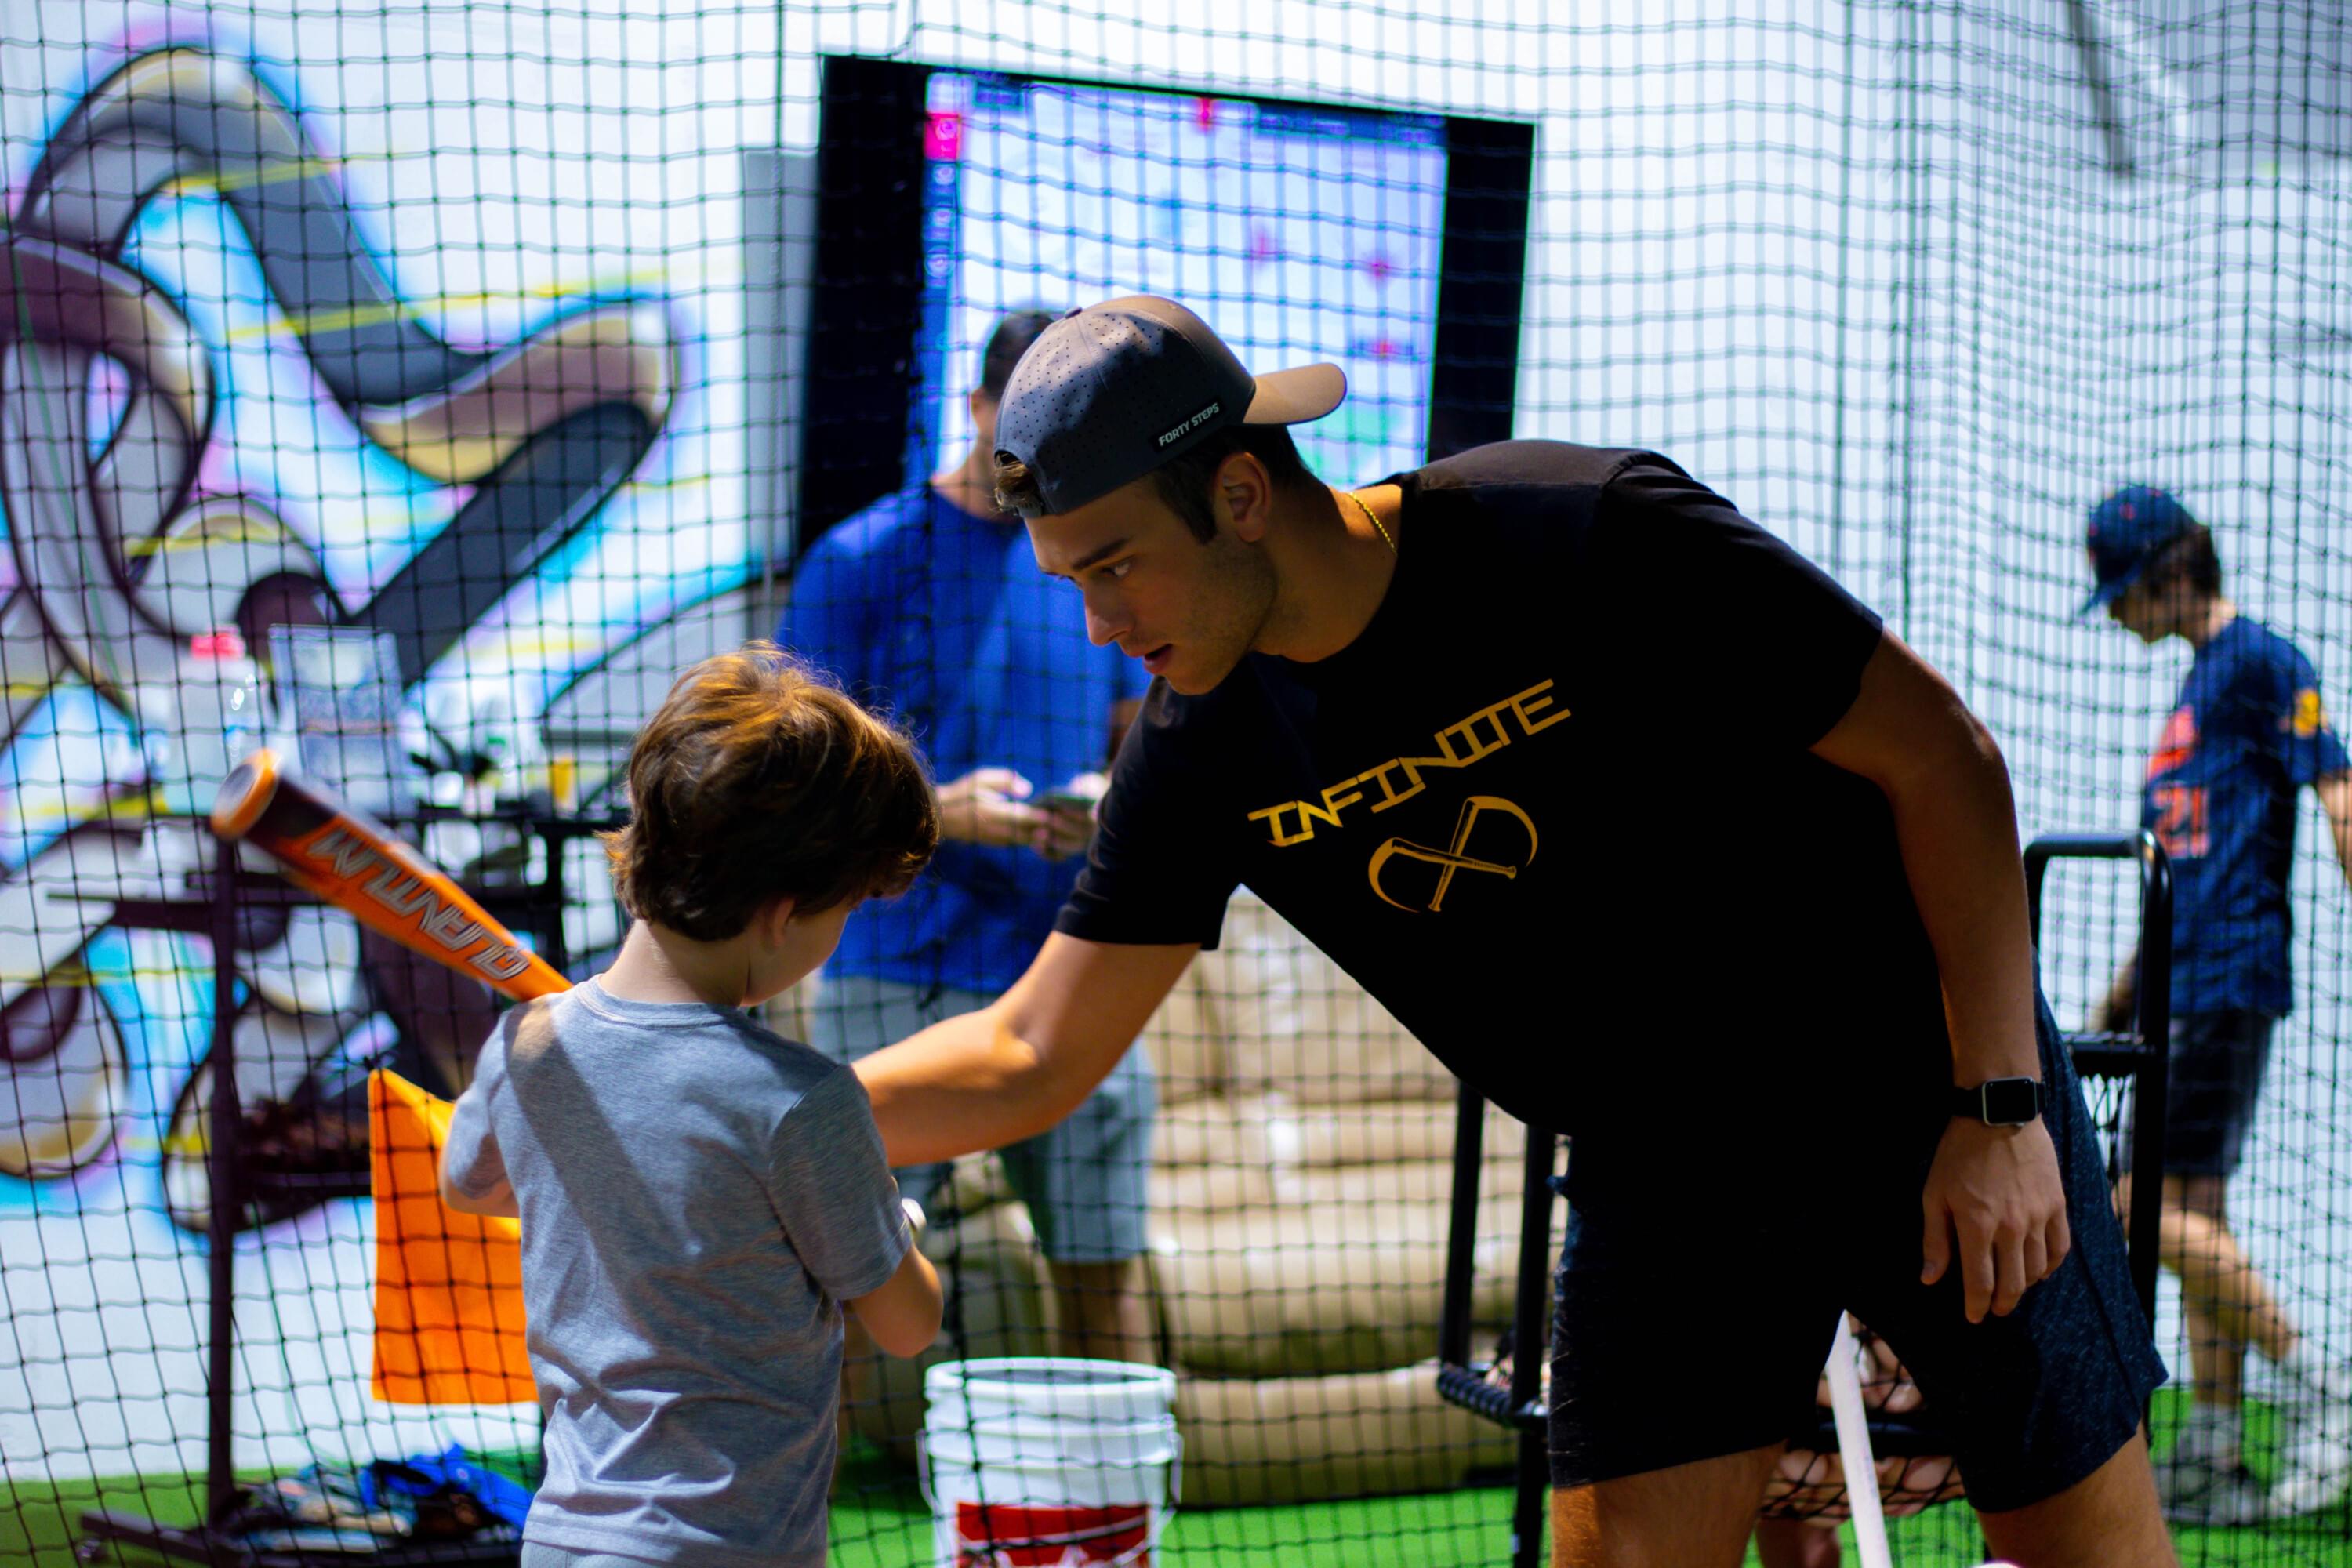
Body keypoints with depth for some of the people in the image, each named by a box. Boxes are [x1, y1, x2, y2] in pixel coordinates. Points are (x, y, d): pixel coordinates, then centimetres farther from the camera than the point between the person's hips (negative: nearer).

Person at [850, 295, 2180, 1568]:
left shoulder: (1596, 540, -23)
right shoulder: (1209, 750, -9)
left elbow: (1943, 756, -16)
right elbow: (1034, 1058, 0)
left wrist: (2002, 1109, -18)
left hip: (1921, 1095, -4)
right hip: (1659, 1174, 4)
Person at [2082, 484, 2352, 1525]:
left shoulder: (2263, 662, -7)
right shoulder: (2196, 679, 21)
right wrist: (2128, 989, 28)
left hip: (2229, 980, -10)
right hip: (2187, 986, 10)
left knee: (2157, 1210, -14)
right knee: (2195, 1214, 8)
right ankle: (2212, 1455, 10)